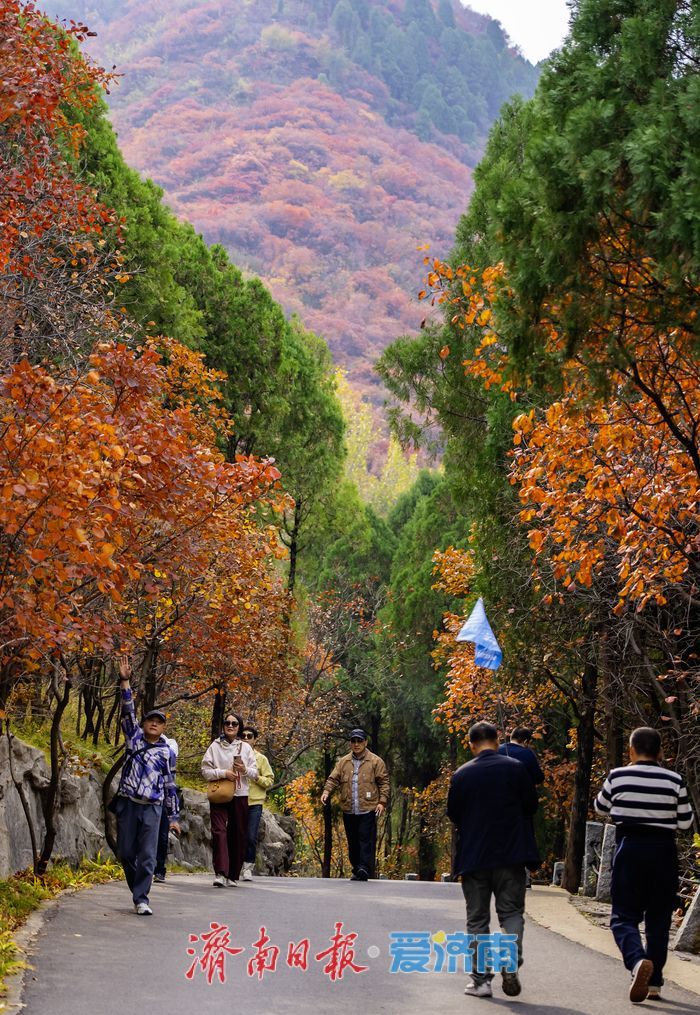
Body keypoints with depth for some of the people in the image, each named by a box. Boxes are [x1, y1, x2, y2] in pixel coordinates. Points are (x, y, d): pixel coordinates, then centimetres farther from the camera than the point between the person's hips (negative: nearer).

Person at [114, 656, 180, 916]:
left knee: (147, 855, -8)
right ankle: (138, 890, 22)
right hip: (127, 803, 1)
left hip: (152, 808, -1)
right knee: (126, 853, 4)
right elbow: (128, 711, -3)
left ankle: (141, 898, -7)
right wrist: (125, 682, -15)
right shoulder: (135, 737, 8)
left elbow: (170, 785, 10)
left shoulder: (166, 752, 7)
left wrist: (174, 817, 8)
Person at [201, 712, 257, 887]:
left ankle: (233, 876, 11)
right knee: (219, 831, -16)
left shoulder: (245, 747, 9)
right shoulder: (215, 746, 4)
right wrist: (224, 773, -14)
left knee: (238, 836, 3)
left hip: (240, 796, 2)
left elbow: (255, 773, 8)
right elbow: (205, 771, -1)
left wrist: (245, 770, -13)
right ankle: (220, 874, -24)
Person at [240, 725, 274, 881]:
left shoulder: (261, 758, 7)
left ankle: (248, 867, 5)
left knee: (251, 837, -7)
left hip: (255, 804, -1)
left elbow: (269, 781, 6)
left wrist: (256, 777, -10)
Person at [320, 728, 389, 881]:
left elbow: (384, 782, 1)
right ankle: (357, 871, 17)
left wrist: (382, 801, -9)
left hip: (368, 810, -4)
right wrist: (326, 791, -11)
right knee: (353, 842, 9)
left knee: (366, 840, -12)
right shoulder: (343, 762, 12)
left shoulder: (375, 761, 2)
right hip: (349, 811, 4)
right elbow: (333, 779, 8)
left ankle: (365, 868, -17)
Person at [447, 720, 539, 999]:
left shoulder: (461, 774, -2)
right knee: (511, 911, 9)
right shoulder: (515, 768, -5)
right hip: (510, 854, 0)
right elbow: (531, 805, 1)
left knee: (477, 918, 8)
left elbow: (453, 814, 4)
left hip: (473, 857, 1)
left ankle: (481, 978, 6)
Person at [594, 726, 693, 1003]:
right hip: (663, 850, 1)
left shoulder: (617, 777, -4)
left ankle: (638, 960, -25)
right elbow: (686, 821, 4)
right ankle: (654, 982, 15)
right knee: (658, 919, 13)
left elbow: (601, 807, 12)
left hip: (630, 847, -1)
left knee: (623, 916, 3)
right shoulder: (674, 781, -3)